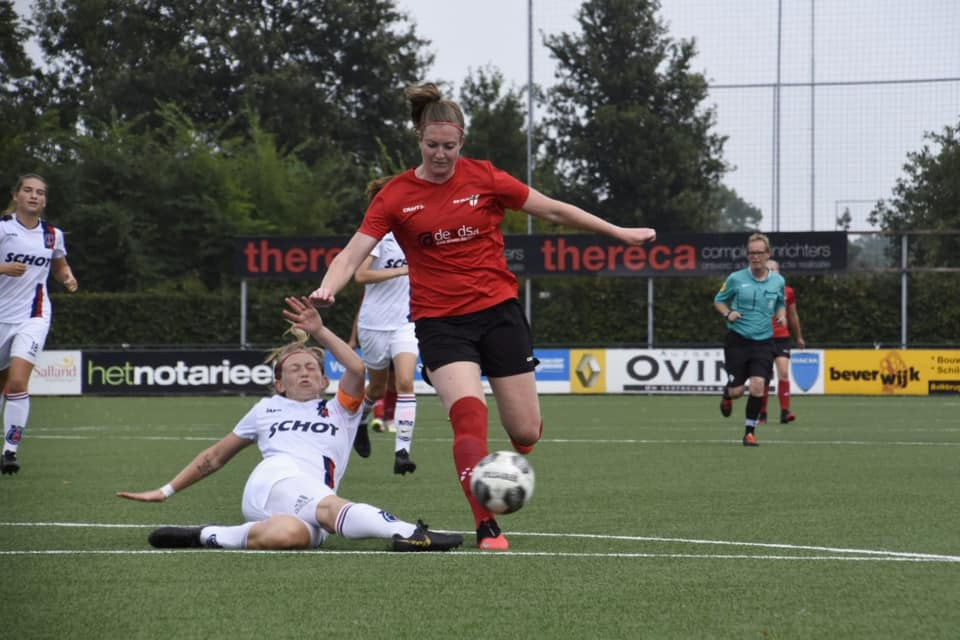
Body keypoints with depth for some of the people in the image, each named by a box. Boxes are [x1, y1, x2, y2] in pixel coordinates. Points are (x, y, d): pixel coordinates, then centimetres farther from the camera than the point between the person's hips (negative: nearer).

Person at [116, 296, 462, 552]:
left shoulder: (340, 411, 31)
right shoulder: (267, 409, 34)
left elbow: (357, 370, 10)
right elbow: (216, 456, 40)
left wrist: (319, 331, 6)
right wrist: (166, 491, 39)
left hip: (317, 498, 1)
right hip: (272, 481, -1)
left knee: (290, 535, -43)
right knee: (331, 507, -40)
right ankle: (407, 533, -62)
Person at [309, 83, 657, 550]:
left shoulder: (484, 178, -2)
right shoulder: (396, 196, -4)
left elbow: (554, 211, 7)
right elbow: (353, 253, -10)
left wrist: (619, 233, 9)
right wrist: (327, 288, -31)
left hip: (498, 311, 1)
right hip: (440, 322, -1)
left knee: (526, 432, 2)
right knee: (468, 413, -25)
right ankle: (486, 527, -21)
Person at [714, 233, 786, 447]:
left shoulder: (778, 281, 4)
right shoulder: (736, 279, -3)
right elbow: (719, 300, 10)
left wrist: (781, 315, -1)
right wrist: (727, 313, -10)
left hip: (763, 342, 1)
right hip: (737, 341, -1)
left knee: (757, 386, -15)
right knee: (737, 390, -3)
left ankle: (750, 432, 0)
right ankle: (727, 394, 37)